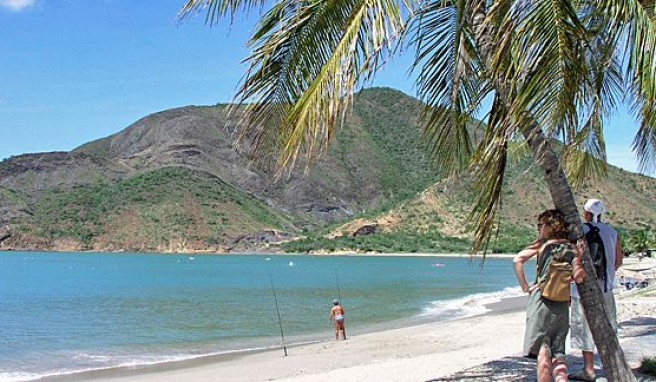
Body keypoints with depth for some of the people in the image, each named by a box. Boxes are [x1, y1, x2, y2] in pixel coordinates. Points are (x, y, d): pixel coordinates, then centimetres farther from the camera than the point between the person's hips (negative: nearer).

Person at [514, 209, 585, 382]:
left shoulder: (542, 245, 1)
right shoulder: (573, 249, 7)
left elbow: (517, 260, -10)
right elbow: (578, 277, -6)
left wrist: (525, 287, -4)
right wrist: (580, 257, 7)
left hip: (540, 301, -3)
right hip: (562, 306, 3)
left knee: (543, 351, 0)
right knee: (558, 353, 11)